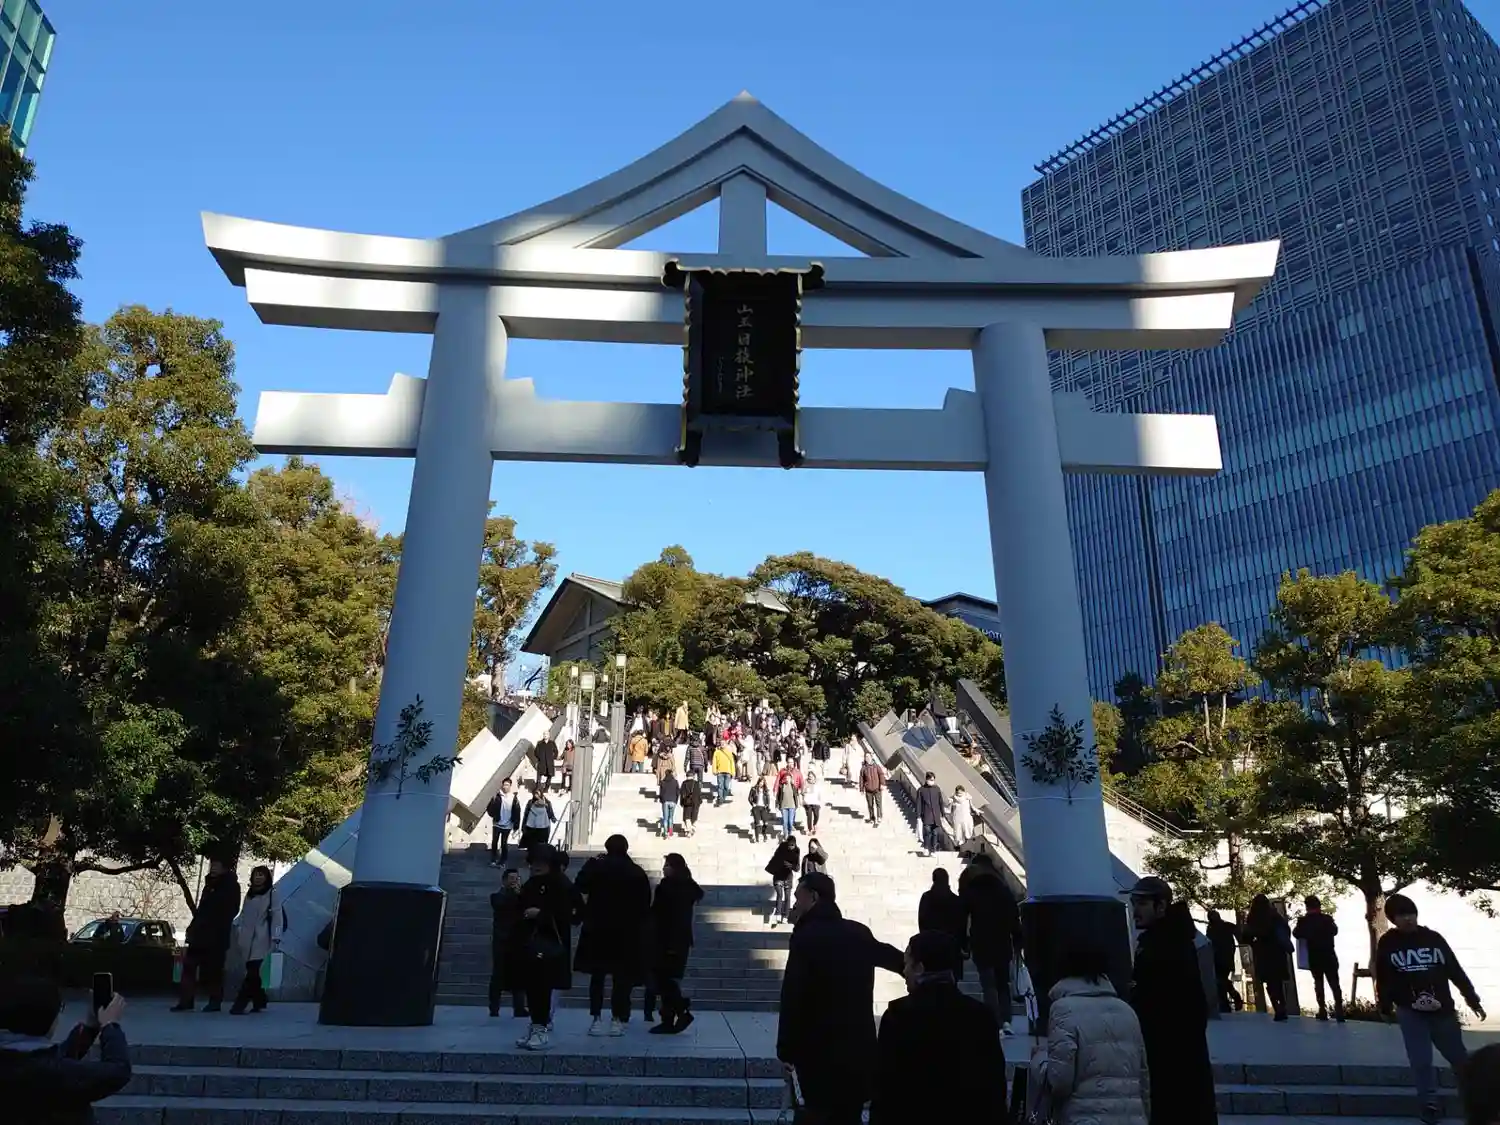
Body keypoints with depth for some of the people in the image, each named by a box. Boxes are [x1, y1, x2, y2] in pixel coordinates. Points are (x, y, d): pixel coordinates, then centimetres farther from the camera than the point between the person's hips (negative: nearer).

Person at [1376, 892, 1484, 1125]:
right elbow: (1383, 979, 1)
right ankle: (1429, 1104, 9)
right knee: (1421, 1061, -3)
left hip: (1442, 1010, 1)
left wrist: (1472, 999, 6)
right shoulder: (1387, 944, -3)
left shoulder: (1433, 938, 1)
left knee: (1460, 1058, 13)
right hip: (1410, 1013, -1)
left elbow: (1455, 971, 6)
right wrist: (1386, 1007, 1)